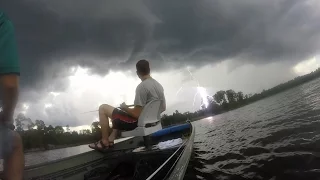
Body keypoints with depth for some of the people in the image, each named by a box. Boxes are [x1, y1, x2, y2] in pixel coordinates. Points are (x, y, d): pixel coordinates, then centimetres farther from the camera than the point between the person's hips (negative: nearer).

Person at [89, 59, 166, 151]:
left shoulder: (141, 87, -23)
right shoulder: (159, 86, 2)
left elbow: (137, 114, -24)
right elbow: (163, 108, 12)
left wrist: (125, 108, -6)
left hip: (137, 123, -9)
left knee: (103, 108, 4)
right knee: (118, 112, 32)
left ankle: (104, 142, 10)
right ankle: (111, 139, 25)